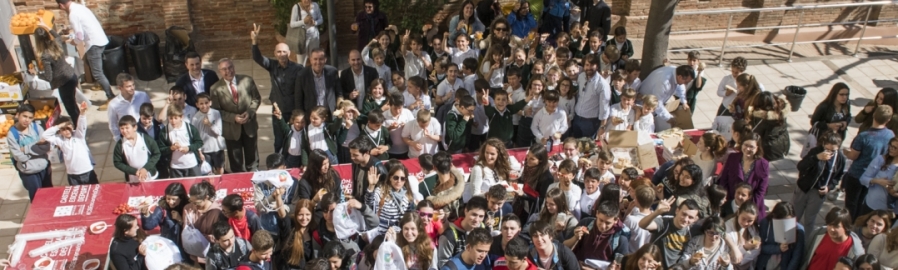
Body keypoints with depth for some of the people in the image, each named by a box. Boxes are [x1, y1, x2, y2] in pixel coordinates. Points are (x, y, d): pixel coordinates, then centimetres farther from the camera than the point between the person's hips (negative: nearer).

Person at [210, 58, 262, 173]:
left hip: (249, 125, 2)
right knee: (236, 164, 11)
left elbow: (256, 98, 3)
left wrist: (250, 112, -15)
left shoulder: (247, 80, -4)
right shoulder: (216, 88, -10)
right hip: (231, 129, -2)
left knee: (252, 159, 18)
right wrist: (234, 117, -20)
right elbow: (217, 111, -7)